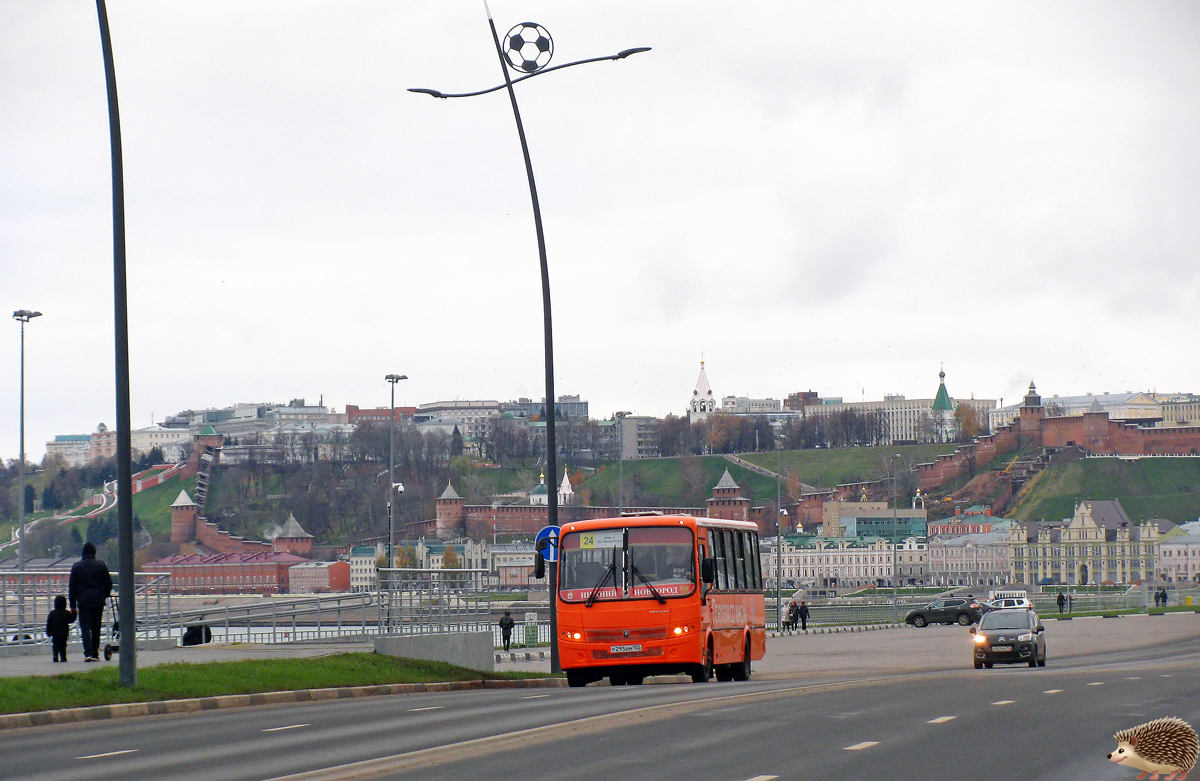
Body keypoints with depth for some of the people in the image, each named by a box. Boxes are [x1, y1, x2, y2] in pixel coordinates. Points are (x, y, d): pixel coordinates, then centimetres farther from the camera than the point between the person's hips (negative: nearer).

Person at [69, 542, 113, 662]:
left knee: (85, 627, -3)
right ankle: (95, 654, 15)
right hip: (98, 601, 1)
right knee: (96, 628, 11)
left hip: (83, 602, -1)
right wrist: (104, 596, 23)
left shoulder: (76, 567, 2)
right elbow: (108, 584, 4)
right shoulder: (101, 566, 2)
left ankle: (88, 653, -19)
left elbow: (71, 587, 2)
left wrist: (73, 605, 5)